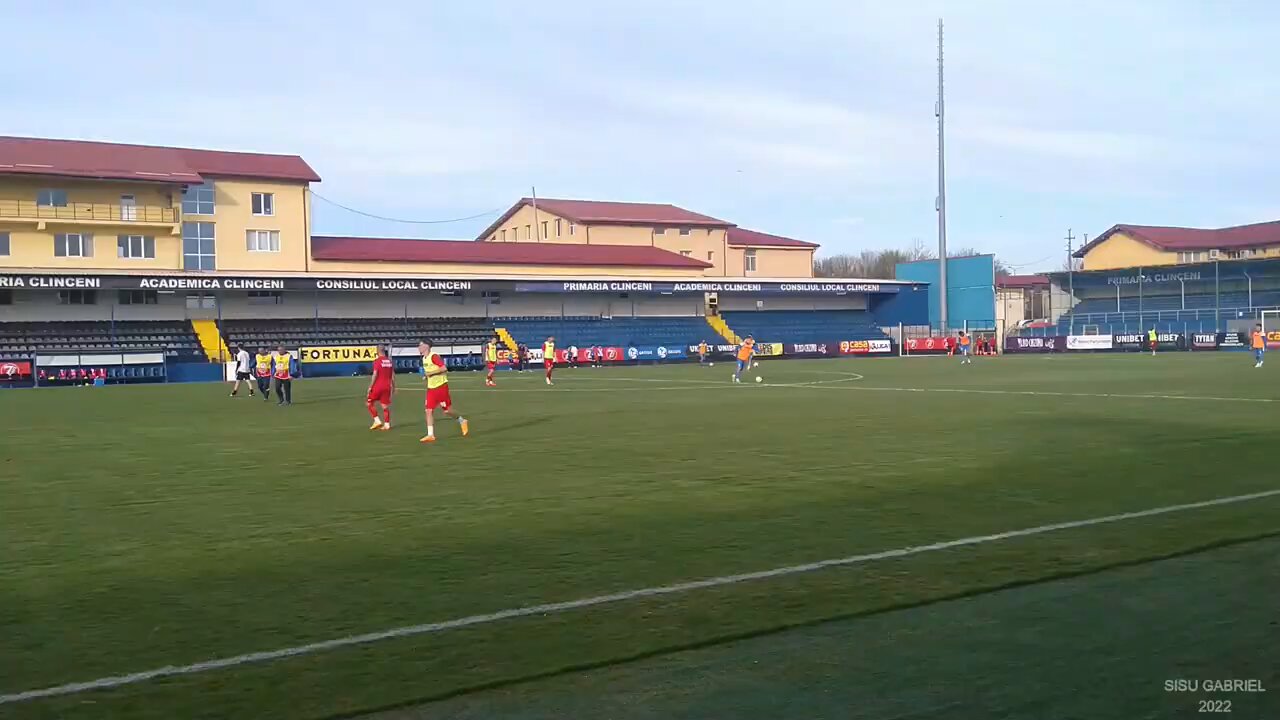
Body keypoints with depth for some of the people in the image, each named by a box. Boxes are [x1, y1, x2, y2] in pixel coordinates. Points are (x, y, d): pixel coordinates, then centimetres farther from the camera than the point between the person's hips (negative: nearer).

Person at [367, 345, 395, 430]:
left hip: (378, 386, -5)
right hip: (387, 387, 5)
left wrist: (370, 387, -9)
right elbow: (393, 375, 8)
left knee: (369, 403, 9)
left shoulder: (377, 361, -10)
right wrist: (393, 387, 17)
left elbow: (375, 375, -15)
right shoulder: (390, 361, 5)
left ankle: (377, 421, 1)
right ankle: (387, 424, 7)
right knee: (385, 406, 10)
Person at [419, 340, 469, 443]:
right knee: (429, 411, -3)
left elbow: (444, 368, -25)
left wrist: (431, 373, -23)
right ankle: (430, 435, -2)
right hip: (431, 388, 8)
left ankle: (462, 421, 25)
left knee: (446, 410, 0)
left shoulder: (434, 356, -17)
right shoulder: (424, 358, 11)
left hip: (441, 386, -8)